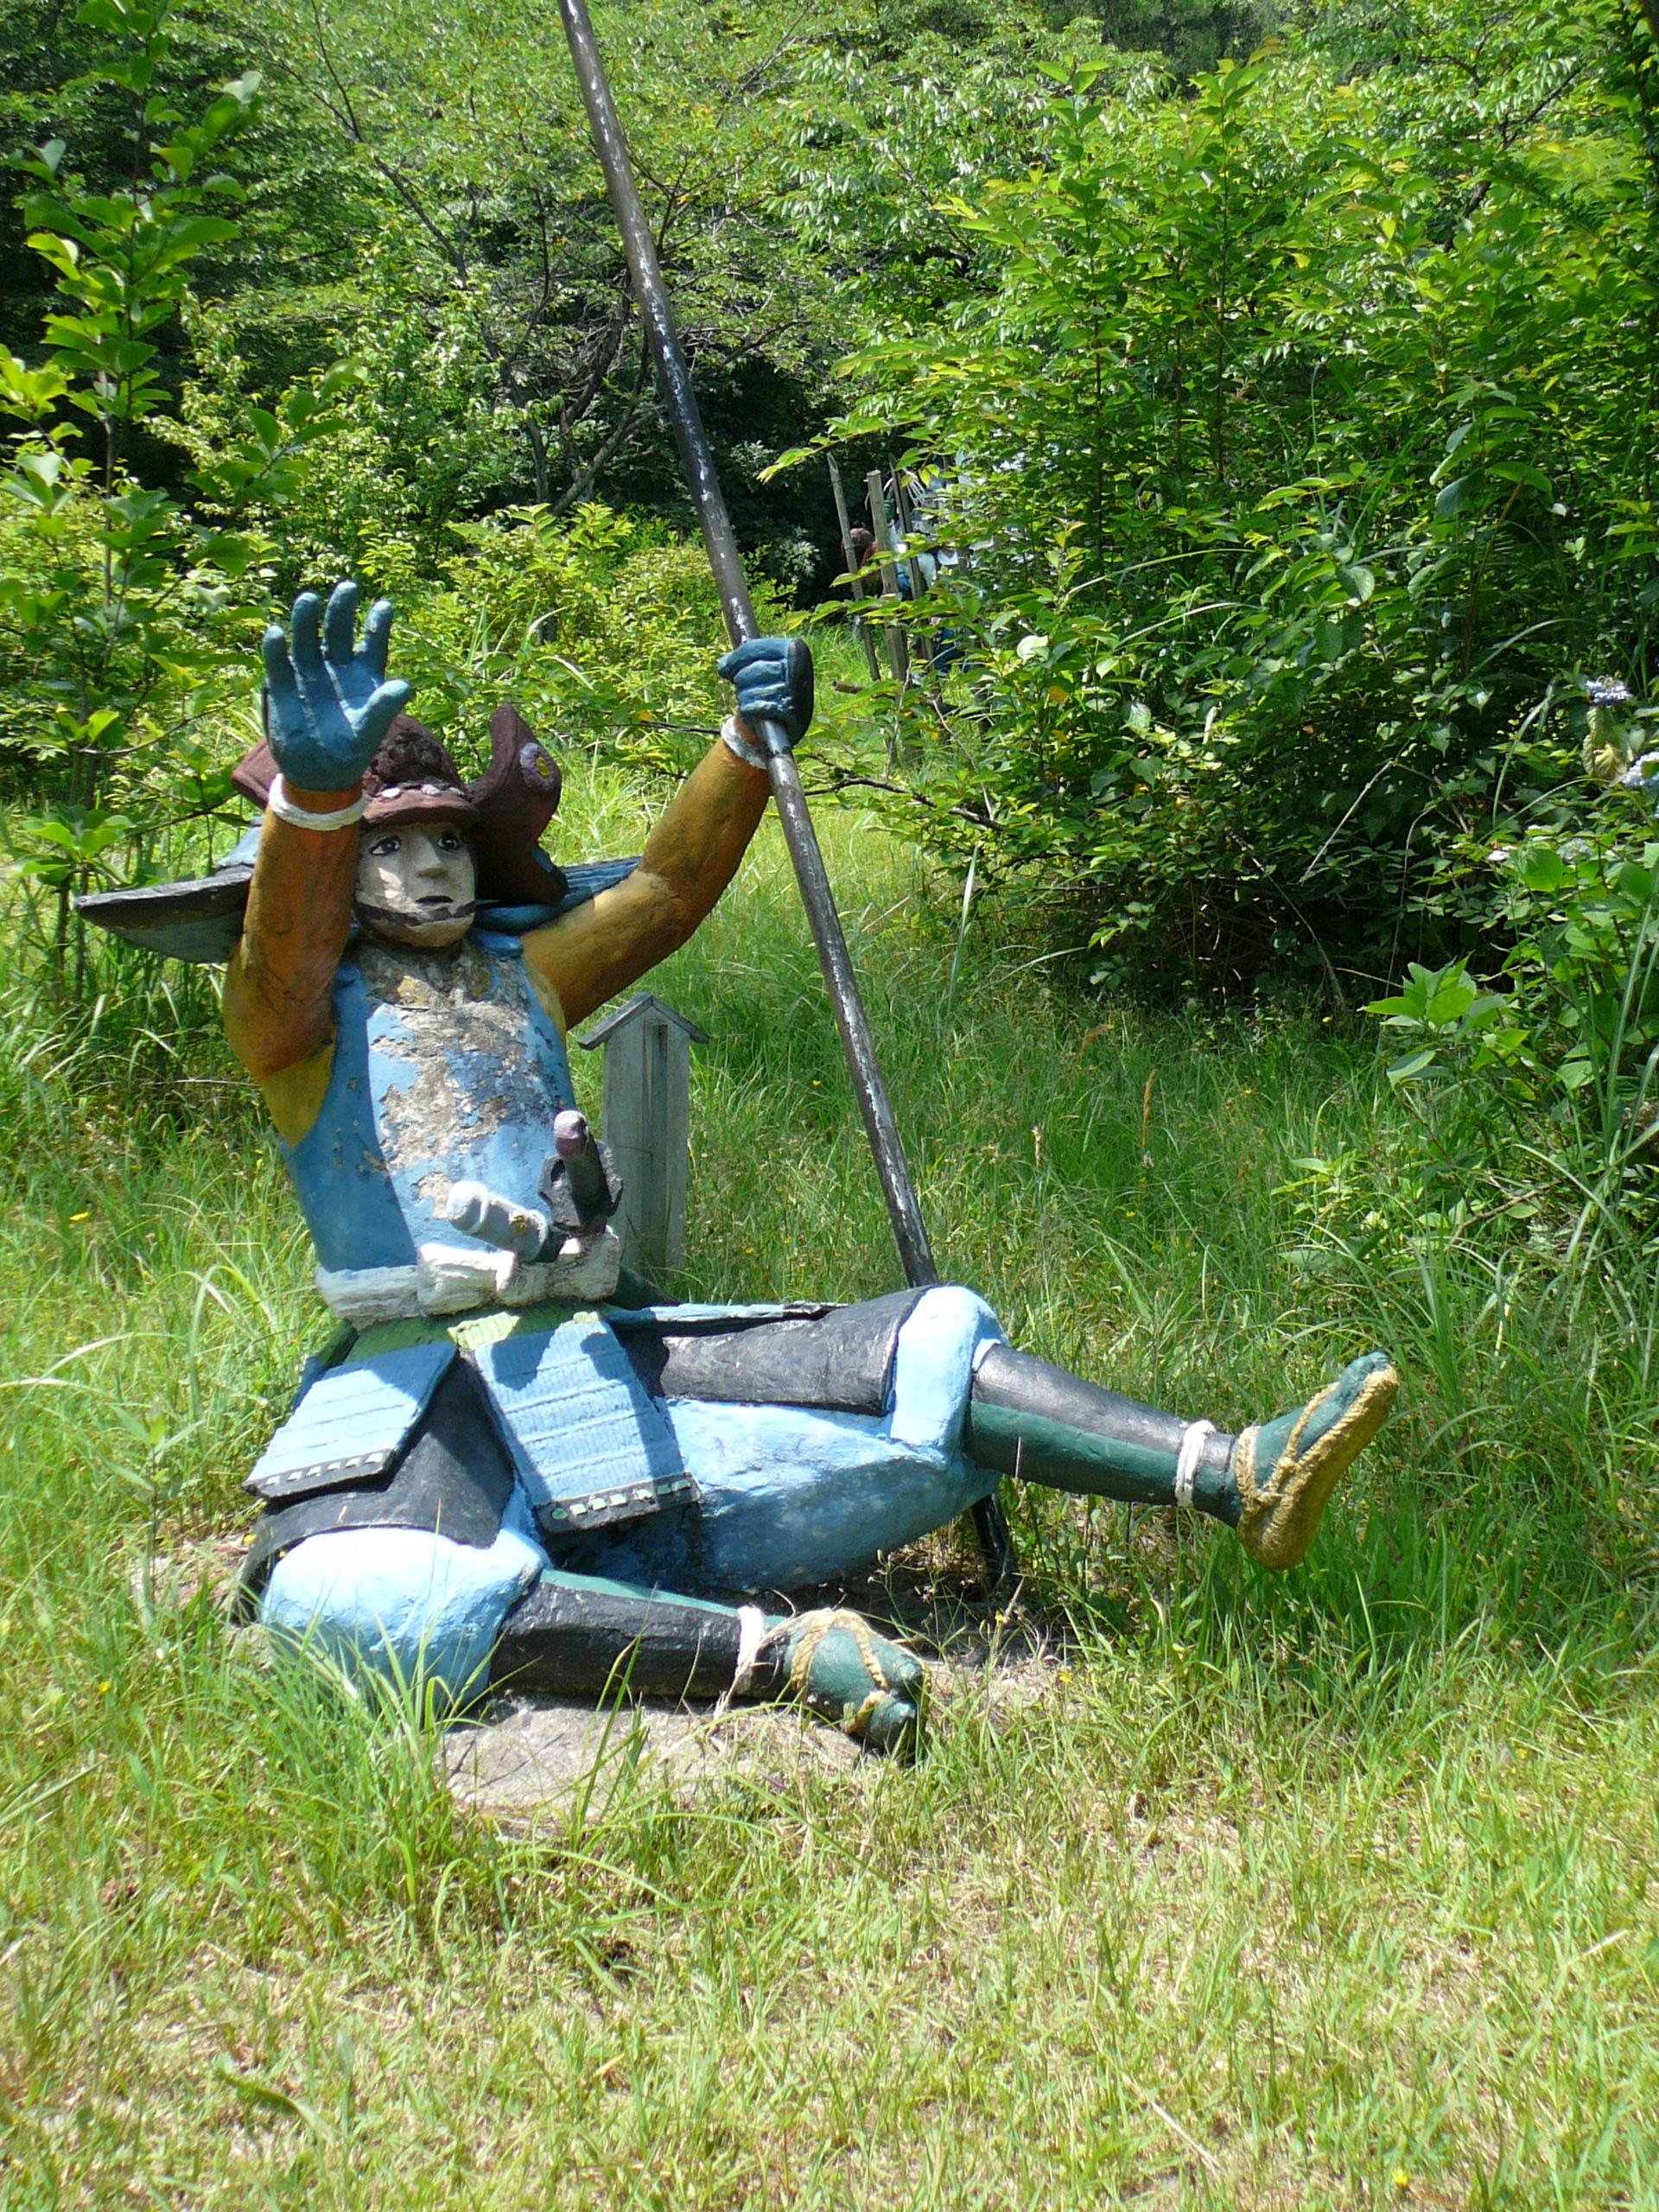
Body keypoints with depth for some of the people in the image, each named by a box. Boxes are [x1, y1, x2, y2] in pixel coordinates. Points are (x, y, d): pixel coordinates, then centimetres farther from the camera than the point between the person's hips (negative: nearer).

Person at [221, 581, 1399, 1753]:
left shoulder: (523, 973, 23)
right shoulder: (306, 1011, 5)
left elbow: (666, 888, 21)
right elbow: (286, 947, -19)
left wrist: (753, 743, 2)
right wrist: (318, 790, -41)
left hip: (602, 1351, 6)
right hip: (417, 1383, -5)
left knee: (924, 1346, -9)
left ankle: (1240, 1478, -18)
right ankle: (778, 1649, -44)